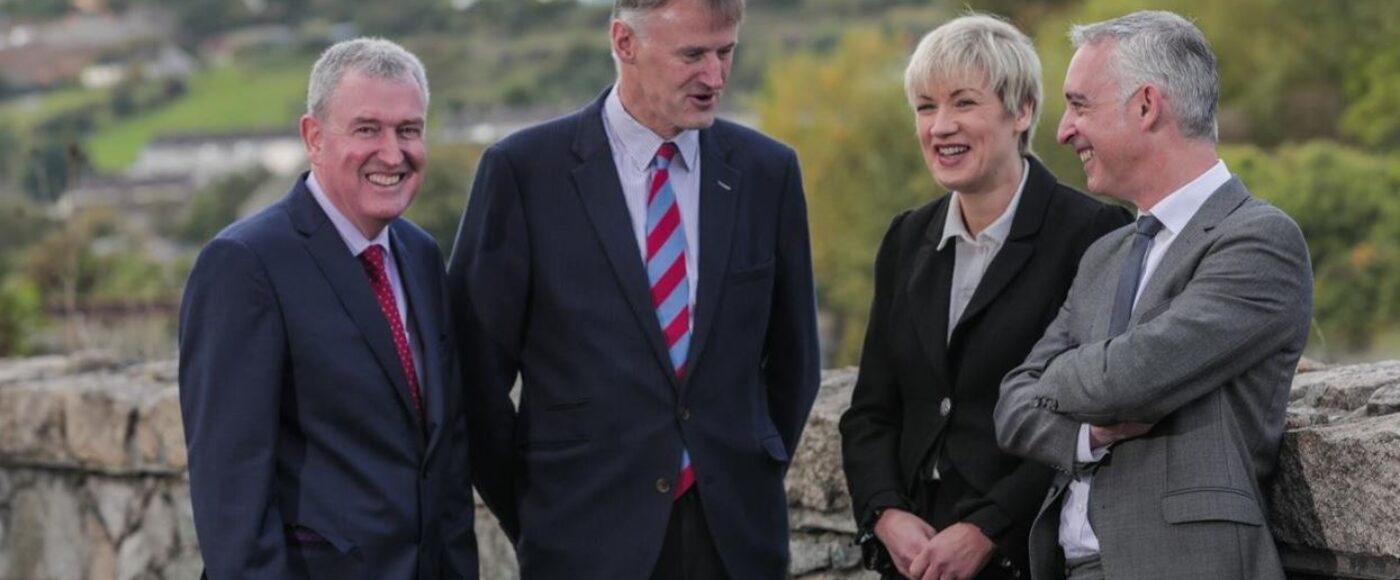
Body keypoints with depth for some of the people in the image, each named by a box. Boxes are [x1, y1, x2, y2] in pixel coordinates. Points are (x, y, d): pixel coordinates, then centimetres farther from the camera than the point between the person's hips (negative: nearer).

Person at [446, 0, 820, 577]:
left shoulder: (767, 172, 5)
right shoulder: (524, 170, -4)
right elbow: (477, 364, -1)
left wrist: (755, 480, 10)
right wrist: (528, 517, 1)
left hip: (737, 533, 3)